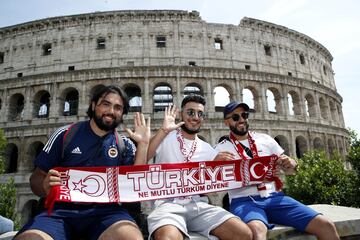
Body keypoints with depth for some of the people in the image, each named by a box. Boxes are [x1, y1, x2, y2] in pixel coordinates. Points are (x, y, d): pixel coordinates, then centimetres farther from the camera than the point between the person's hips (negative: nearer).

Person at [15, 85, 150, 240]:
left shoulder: (124, 145, 8)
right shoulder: (65, 134, 5)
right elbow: (36, 177, 9)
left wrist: (143, 143, -6)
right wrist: (45, 186, -15)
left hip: (105, 211, 1)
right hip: (61, 210, 0)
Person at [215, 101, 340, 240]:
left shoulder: (265, 139, 14)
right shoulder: (222, 149, 4)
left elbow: (289, 170, 19)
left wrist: (291, 164, -7)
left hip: (274, 197, 4)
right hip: (244, 201, -4)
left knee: (326, 226, -13)